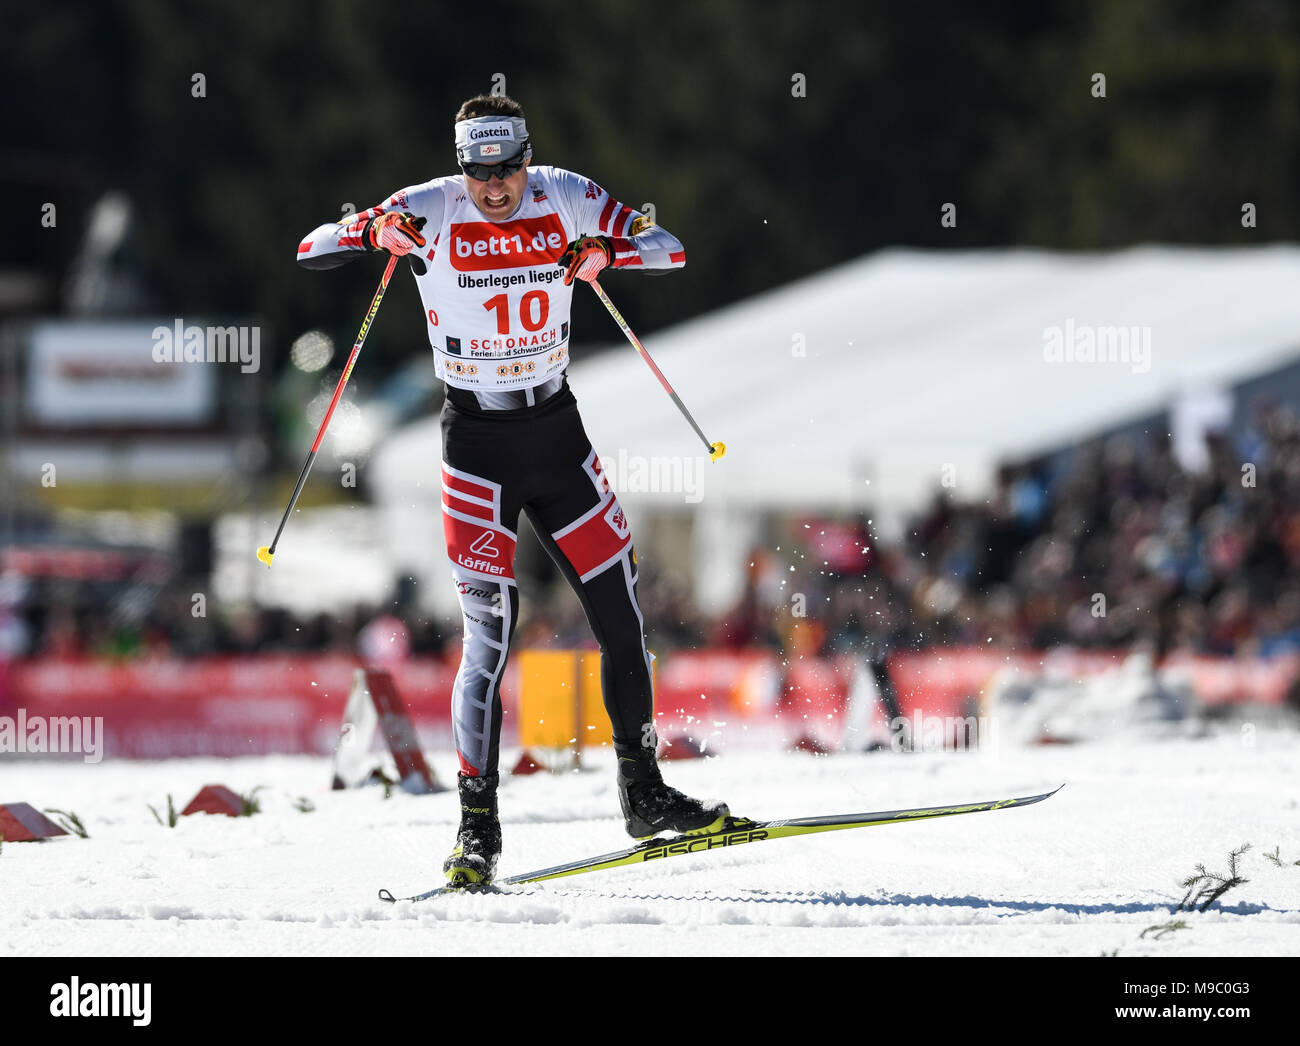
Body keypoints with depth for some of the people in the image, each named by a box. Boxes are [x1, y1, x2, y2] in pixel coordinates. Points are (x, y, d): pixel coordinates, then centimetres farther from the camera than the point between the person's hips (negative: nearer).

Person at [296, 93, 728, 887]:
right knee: (491, 627, -13)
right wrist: (379, 230, -31)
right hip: (477, 442, -3)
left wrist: (604, 252, -26)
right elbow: (312, 251, -11)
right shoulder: (432, 211, -10)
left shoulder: (568, 200, -4)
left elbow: (669, 249, -6)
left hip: (558, 433, 4)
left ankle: (644, 795, 23)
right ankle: (479, 827, -9)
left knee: (622, 612, 7)